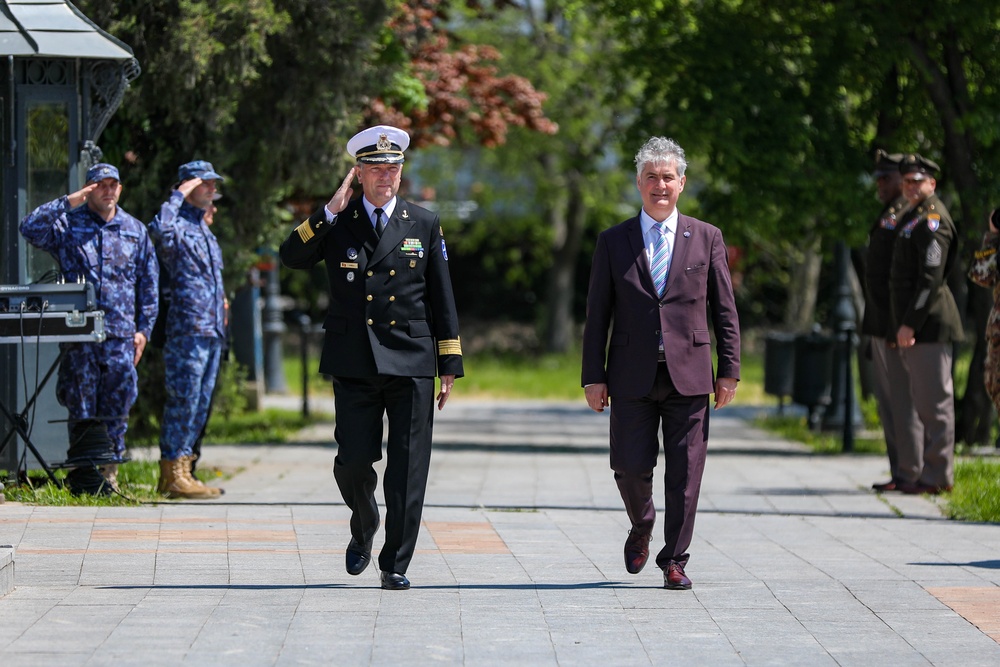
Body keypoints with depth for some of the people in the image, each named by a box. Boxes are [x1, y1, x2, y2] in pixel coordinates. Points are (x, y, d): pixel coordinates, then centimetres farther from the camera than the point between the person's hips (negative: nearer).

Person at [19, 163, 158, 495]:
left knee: (116, 405, 0)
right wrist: (68, 203, -14)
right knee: (81, 404, -3)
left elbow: (149, 283, 15)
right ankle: (83, 475, 0)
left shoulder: (136, 231, 15)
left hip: (121, 333, 2)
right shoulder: (68, 224, 7)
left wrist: (143, 329, 8)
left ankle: (109, 472, 5)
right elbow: (30, 228, -11)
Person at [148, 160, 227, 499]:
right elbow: (160, 230, -34)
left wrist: (219, 300, 20)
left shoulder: (204, 230, 21)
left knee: (199, 404, 10)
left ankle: (181, 471, 15)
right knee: (183, 401, -8)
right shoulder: (177, 224, -8)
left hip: (212, 331, 9)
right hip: (186, 329, -9)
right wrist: (178, 196, -22)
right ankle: (173, 473, -5)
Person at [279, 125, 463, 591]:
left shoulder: (424, 225, 9)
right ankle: (363, 528, 27)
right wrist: (330, 211, -13)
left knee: (407, 470, -2)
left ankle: (395, 565, 5)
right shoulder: (337, 224, 7)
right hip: (354, 364, 0)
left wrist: (450, 367, 6)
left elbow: (442, 301, 10)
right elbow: (290, 257, -8)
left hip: (411, 363, 0)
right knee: (353, 461, -3)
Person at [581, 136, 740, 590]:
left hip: (688, 373, 0)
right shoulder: (613, 242, 6)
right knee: (630, 467, -2)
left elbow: (724, 311, 8)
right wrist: (594, 377, 0)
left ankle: (674, 560, 8)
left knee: (685, 472, -1)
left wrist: (729, 371, 2)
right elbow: (597, 314, 6)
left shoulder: (706, 238, 7)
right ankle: (641, 530, 28)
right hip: (632, 376, 0)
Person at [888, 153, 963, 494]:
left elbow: (931, 278, -20)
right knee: (908, 402, 13)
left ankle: (937, 475, -3)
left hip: (930, 325, -10)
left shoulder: (933, 220, -13)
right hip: (911, 327, 10)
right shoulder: (912, 218, 18)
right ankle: (910, 473, 19)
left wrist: (910, 324, -21)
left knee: (934, 402, -6)